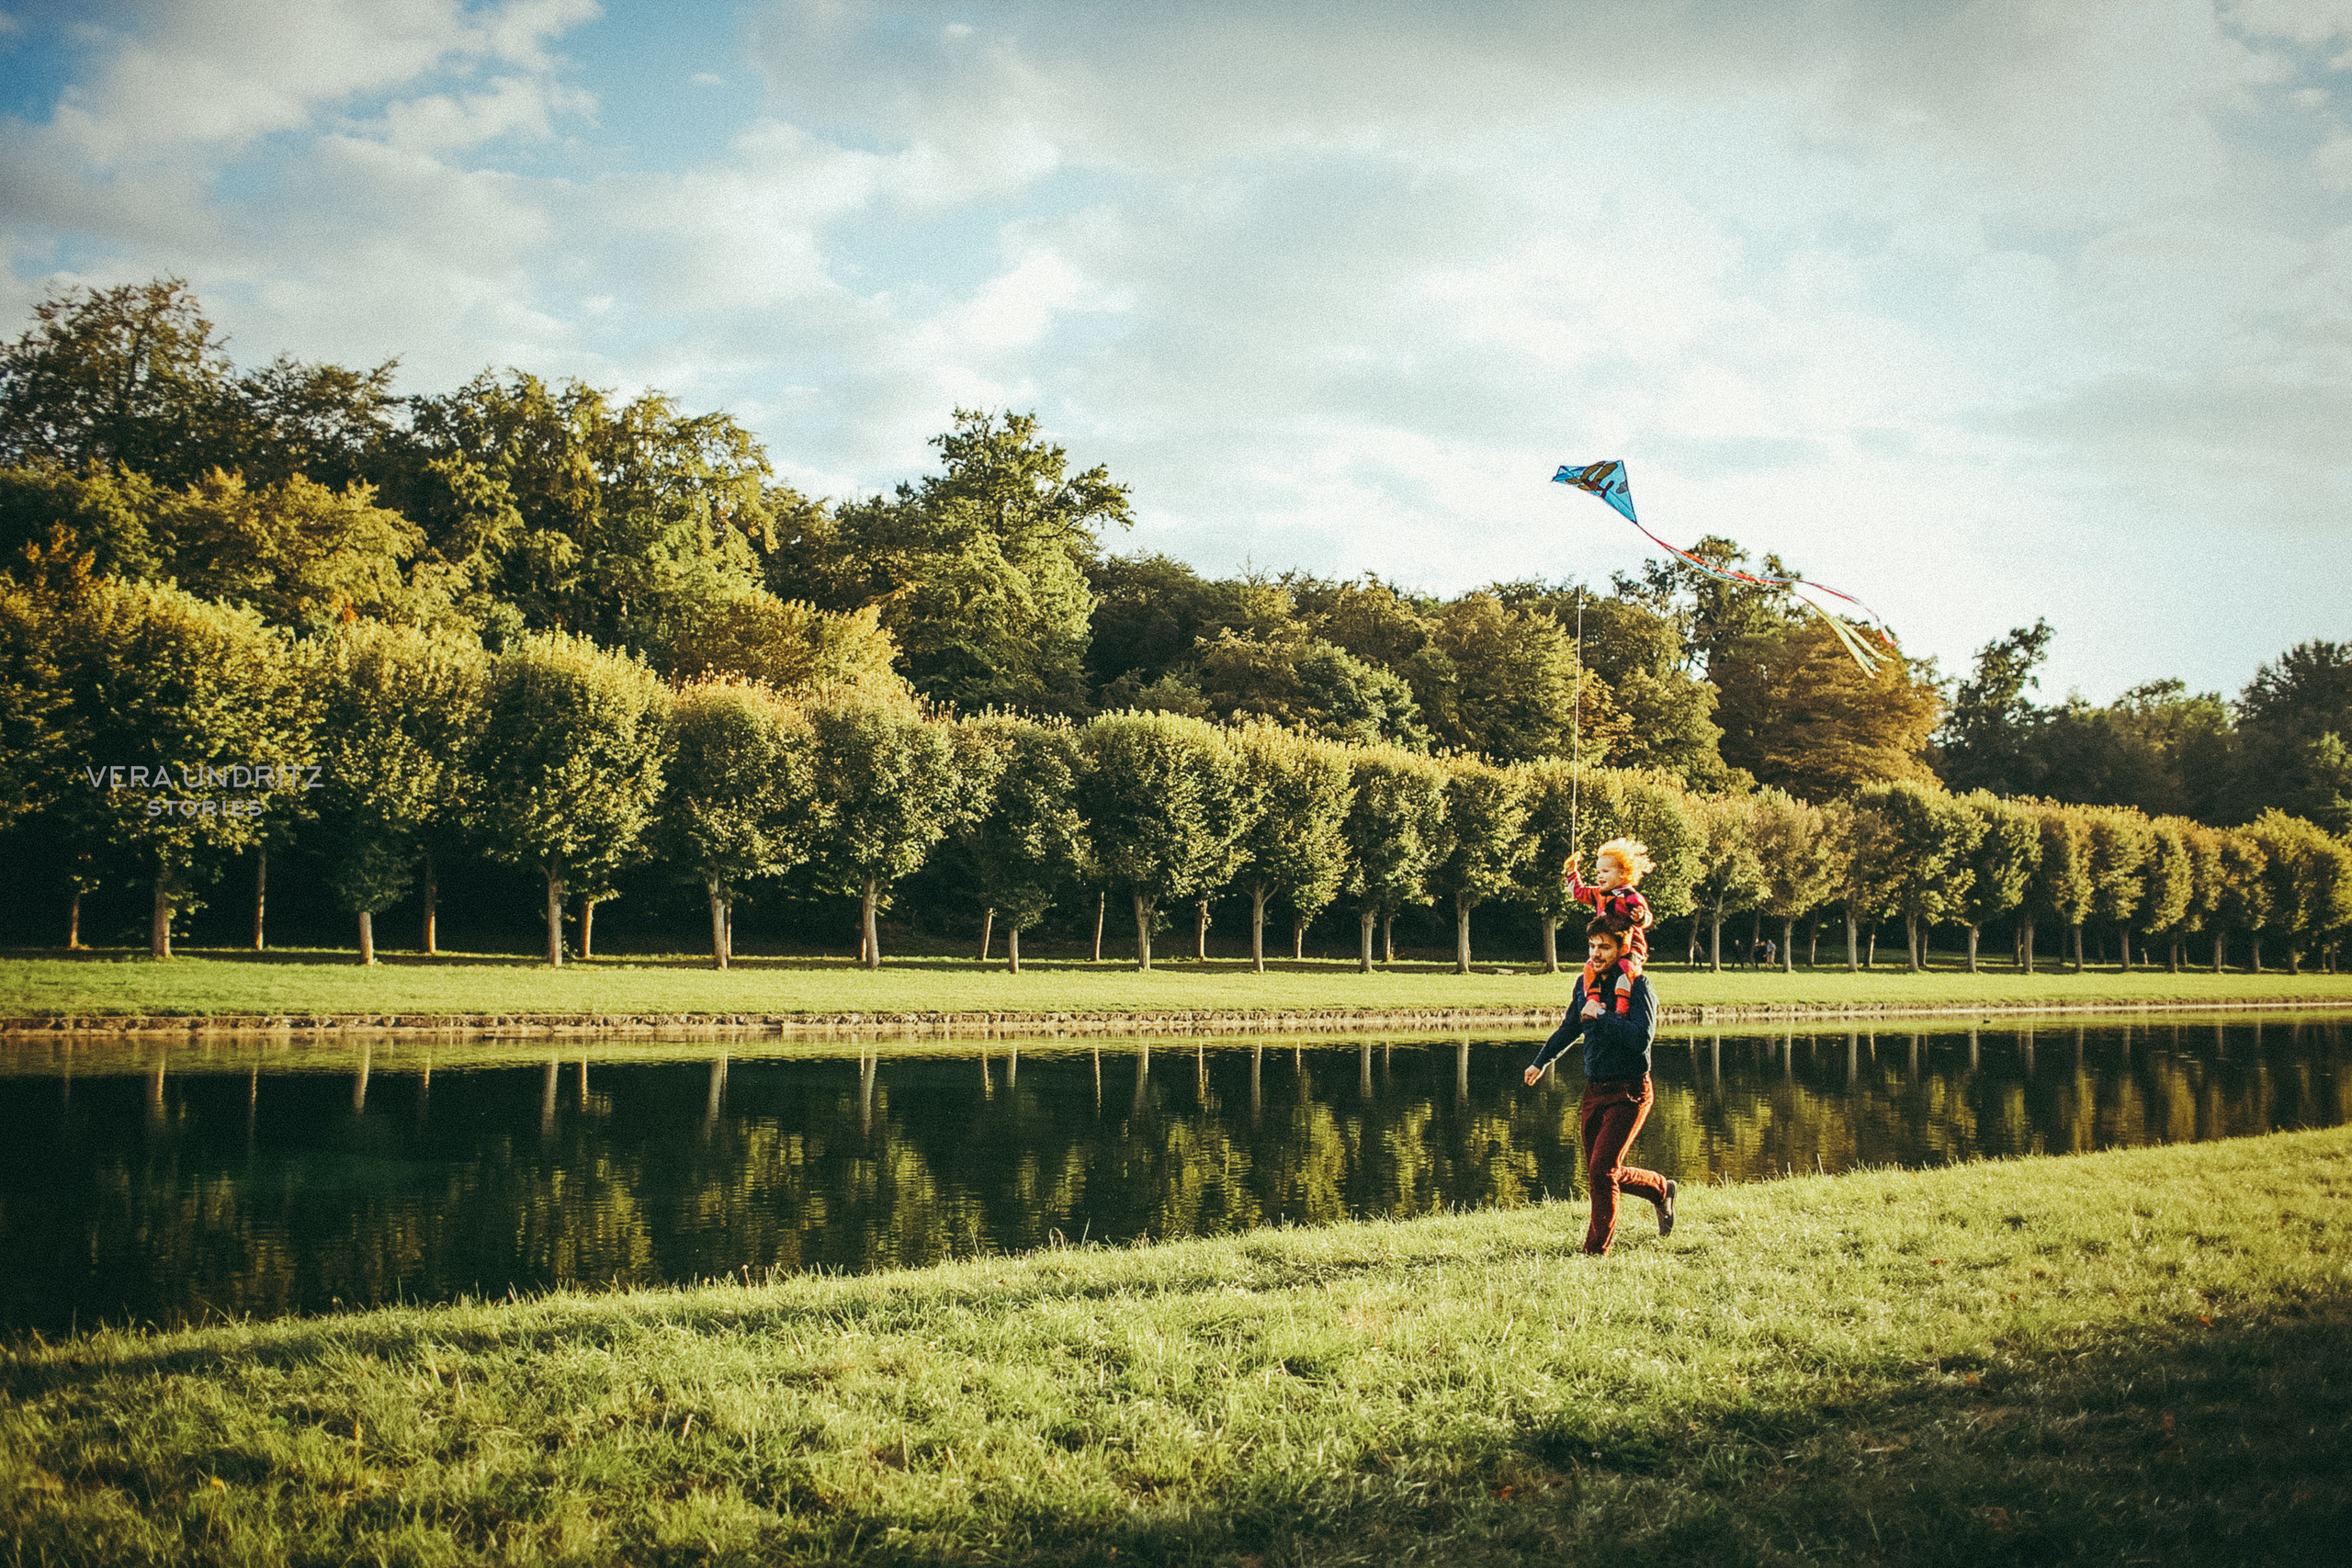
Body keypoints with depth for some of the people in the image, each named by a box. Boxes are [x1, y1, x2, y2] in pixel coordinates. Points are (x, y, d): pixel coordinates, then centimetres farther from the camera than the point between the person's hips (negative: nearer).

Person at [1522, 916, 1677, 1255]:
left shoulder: (1638, 986, -13)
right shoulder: (1586, 982, 8)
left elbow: (1642, 1038, -26)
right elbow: (1570, 1028, 25)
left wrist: (1602, 1016, -22)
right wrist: (1541, 1061, 34)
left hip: (1628, 1093, -7)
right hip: (1594, 1090, 7)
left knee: (1602, 1170, -12)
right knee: (1599, 1170, 12)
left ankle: (1596, 1249, 3)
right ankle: (1661, 1190, 36)